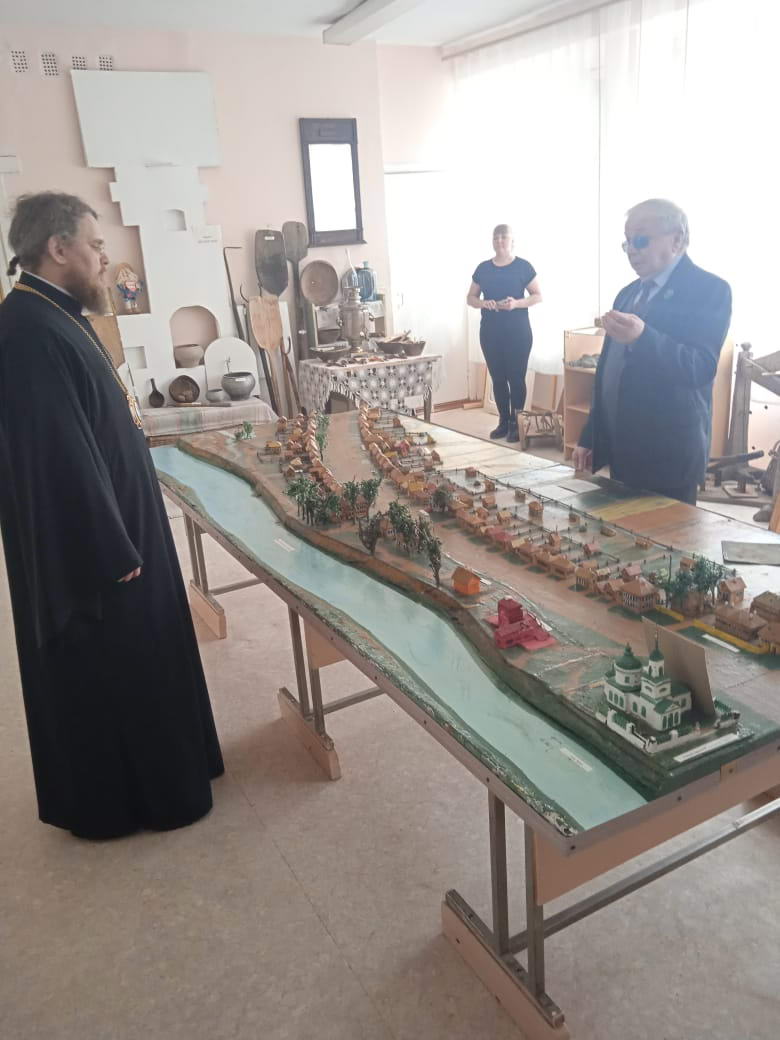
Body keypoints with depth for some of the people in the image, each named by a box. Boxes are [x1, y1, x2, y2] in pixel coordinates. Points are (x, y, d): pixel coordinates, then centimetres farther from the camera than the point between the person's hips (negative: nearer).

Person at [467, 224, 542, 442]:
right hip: (490, 331, 4)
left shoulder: (523, 266, -2)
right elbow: (470, 298, 12)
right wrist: (483, 303, -11)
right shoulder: (483, 268, 8)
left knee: (516, 377, -1)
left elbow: (538, 296, -1)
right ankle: (503, 422, 18)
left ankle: (516, 423, 8)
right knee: (497, 377, 8)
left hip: (518, 331, -3)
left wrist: (517, 303, -19)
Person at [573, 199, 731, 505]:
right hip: (621, 449, 7)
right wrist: (589, 438, 15)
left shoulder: (709, 289, -8)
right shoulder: (628, 294, 15)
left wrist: (642, 337, -34)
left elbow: (701, 367, -20)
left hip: (668, 453, -7)